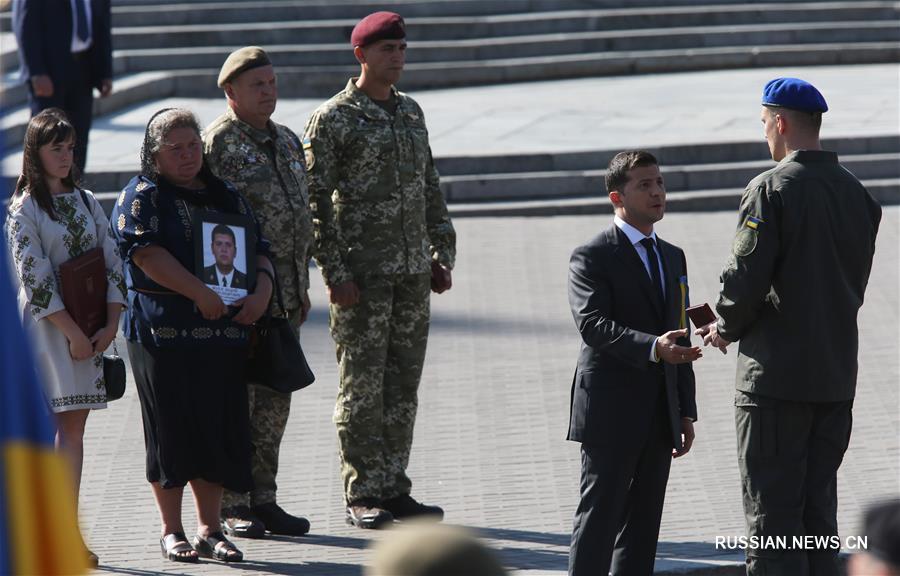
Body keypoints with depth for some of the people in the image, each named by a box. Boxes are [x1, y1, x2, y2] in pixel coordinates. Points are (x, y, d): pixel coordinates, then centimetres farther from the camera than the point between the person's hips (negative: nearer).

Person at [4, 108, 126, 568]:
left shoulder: (87, 203, 13)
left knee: (74, 424, 4)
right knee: (68, 426, -12)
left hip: (90, 329, 5)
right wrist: (74, 334, -14)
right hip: (49, 327, -5)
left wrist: (110, 326, -2)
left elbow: (113, 266, 10)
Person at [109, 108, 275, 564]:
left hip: (222, 333, 5)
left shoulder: (226, 196, 17)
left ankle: (209, 530, 13)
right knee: (170, 429, -1)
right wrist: (200, 294, -21)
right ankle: (172, 532, 9)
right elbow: (147, 254, -14)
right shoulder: (140, 197, 0)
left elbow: (258, 249, 16)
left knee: (219, 428, 4)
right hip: (163, 333, -5)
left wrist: (262, 291, -5)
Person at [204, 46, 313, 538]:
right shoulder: (218, 142, -9)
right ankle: (229, 507, 3)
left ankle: (262, 498, 17)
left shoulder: (287, 141, 15)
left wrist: (302, 287, 20)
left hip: (284, 296, 7)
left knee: (274, 401, 10)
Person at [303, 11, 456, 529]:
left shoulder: (411, 111, 13)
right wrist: (335, 273, -15)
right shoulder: (333, 119, -7)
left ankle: (394, 489, 15)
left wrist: (441, 254, 14)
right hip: (362, 274, -6)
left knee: (403, 384, 8)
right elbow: (316, 201, -9)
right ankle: (362, 496, 3)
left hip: (413, 272, 6)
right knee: (363, 387, -2)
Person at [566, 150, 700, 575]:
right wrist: (652, 348, -35)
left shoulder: (672, 257, 17)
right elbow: (592, 324, -21)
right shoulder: (591, 258, -7)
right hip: (611, 411, -7)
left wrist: (686, 411, 15)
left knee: (642, 525, 9)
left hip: (659, 415, 7)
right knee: (599, 521, -6)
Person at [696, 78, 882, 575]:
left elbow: (745, 277, -18)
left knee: (772, 520, -2)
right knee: (818, 512, 13)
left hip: (776, 377, -7)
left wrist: (726, 327, 3)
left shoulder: (771, 189, -12)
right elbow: (853, 285, 13)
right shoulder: (856, 193, 9)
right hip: (836, 375, 7)